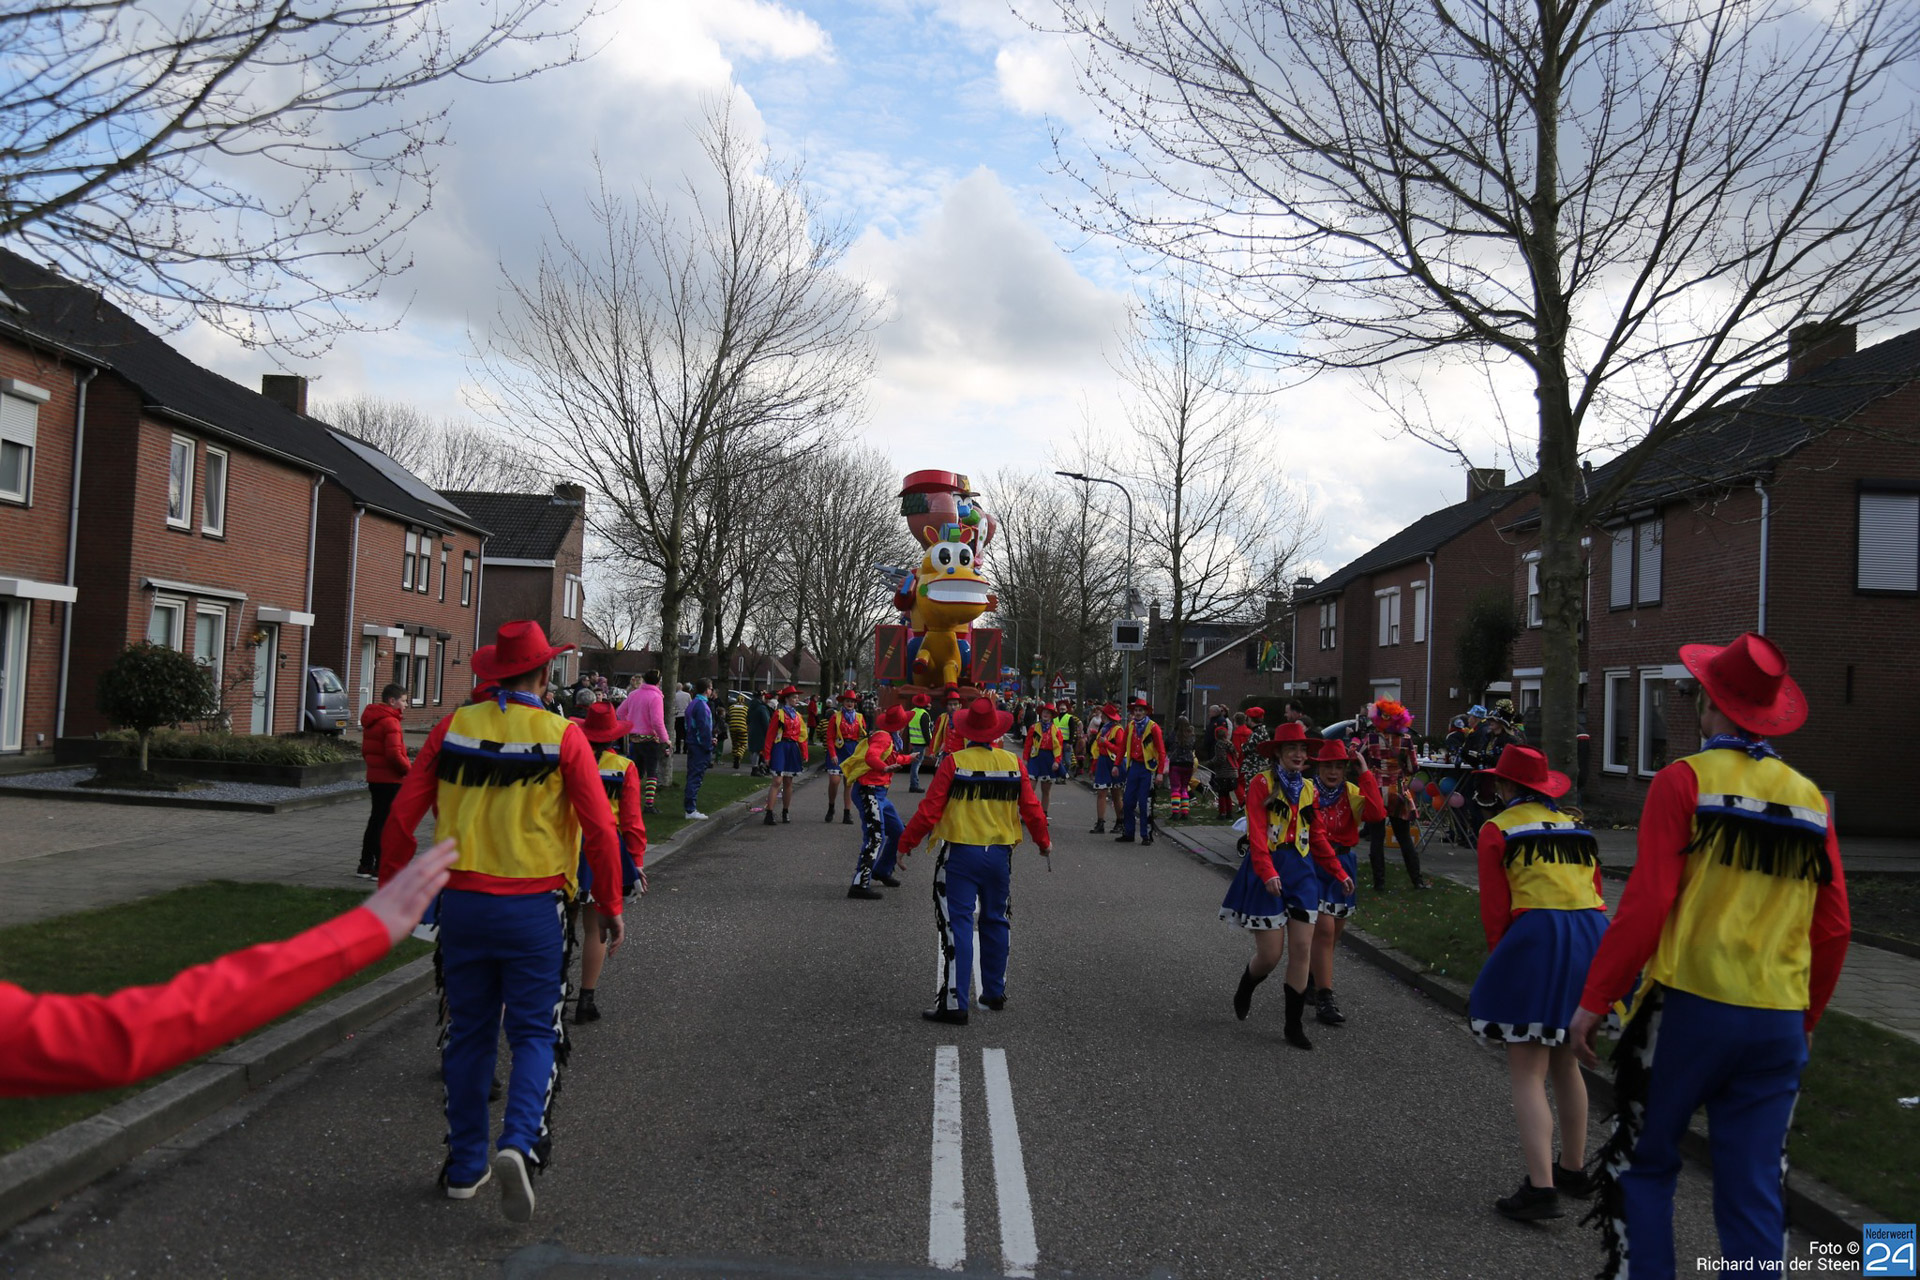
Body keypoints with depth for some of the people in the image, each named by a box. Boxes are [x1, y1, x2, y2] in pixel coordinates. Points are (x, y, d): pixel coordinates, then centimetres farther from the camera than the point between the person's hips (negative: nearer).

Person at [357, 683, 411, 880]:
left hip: (374, 777, 9)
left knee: (376, 821, 16)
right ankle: (381, 869, 0)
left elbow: (365, 751, 20)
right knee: (386, 824, -3)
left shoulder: (372, 721, 14)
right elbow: (394, 754, -25)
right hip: (390, 780, -9)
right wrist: (408, 769, -10)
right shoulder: (390, 722, -17)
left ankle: (366, 865, 22)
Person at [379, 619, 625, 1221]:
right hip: (534, 907, -3)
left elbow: (402, 816, 3)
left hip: (462, 902, 3)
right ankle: (519, 1144, -12)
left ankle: (465, 1166, 23)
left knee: (469, 1034, 15)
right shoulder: (563, 736, -7)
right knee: (534, 1032, 8)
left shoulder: (453, 728, 2)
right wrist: (611, 906, 0)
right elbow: (600, 828, -9)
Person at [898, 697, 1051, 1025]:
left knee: (958, 925, -2)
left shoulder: (954, 763, -11)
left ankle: (955, 1003, -4)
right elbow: (1031, 808, 5)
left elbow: (930, 810, -12)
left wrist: (906, 843, 0)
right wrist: (1043, 841, 22)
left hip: (960, 853, -4)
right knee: (995, 921, 18)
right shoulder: (1014, 763, -1)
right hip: (1000, 854, 4)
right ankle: (995, 992, 30)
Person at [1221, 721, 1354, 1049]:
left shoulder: (1308, 788, 11)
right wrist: (1268, 873, -26)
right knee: (1270, 954, -4)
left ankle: (1294, 1024, 11)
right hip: (1268, 870, -5)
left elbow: (1317, 837, 17)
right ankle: (1244, 990, 30)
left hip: (1301, 871, 5)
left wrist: (1339, 873, 15)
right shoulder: (1262, 783, -7)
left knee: (1302, 949, 0)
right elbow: (1256, 834, -15)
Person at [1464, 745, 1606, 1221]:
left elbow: (1495, 909, -4)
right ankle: (1574, 1169, 33)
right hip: (1592, 940, 7)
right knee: (1566, 1063, 22)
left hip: (1535, 938, -7)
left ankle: (1541, 1188, -12)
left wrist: (1502, 954, 9)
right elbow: (1596, 896, 16)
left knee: (1528, 1074, -4)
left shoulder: (1498, 829, 1)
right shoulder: (1578, 828, 18)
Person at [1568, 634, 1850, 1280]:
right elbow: (1834, 929, 9)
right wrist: (1806, 1019, 22)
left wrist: (1594, 999, -6)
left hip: (1688, 1007, -4)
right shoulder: (1810, 798, 8)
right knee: (1755, 1189, 11)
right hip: (1780, 1022, 5)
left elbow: (1646, 905, -13)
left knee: (1641, 1162, 11)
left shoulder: (1686, 780, -8)